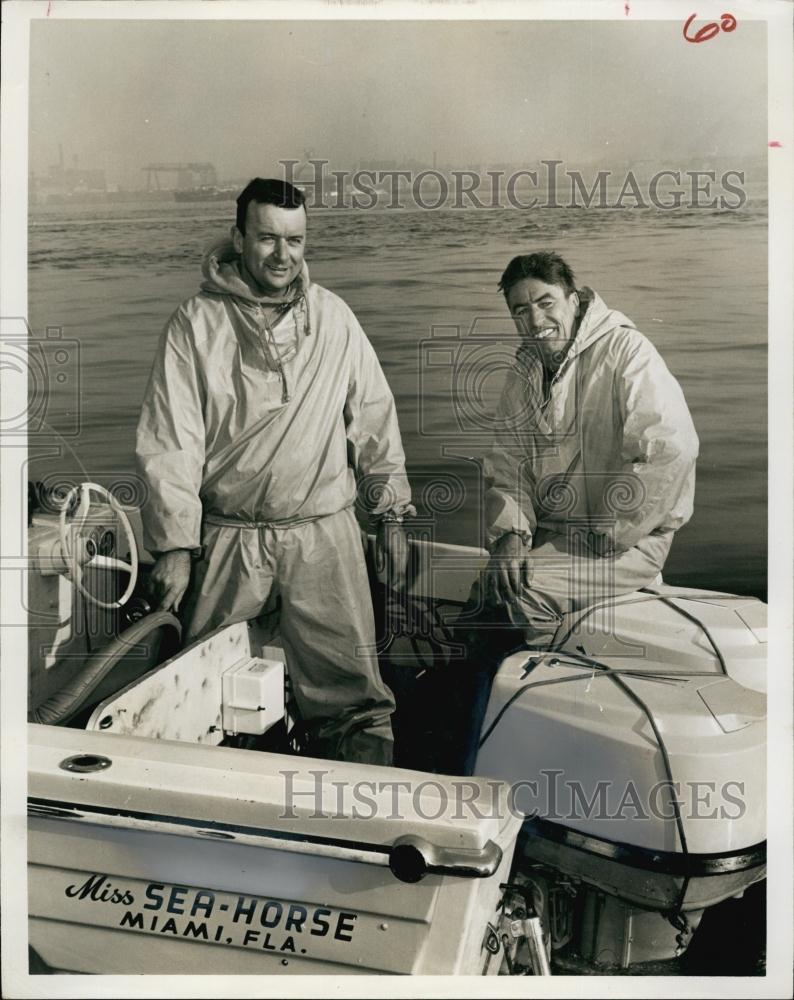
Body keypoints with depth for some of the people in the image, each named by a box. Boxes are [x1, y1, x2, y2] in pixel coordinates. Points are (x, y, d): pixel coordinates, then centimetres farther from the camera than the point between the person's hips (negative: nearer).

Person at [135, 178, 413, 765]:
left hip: (324, 532, 1)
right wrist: (174, 545, -8)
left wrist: (391, 514, 10)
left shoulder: (334, 318, 6)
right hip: (227, 536, 0)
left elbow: (375, 419, 11)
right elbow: (170, 442, -3)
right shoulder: (196, 323, -1)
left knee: (353, 699, -2)